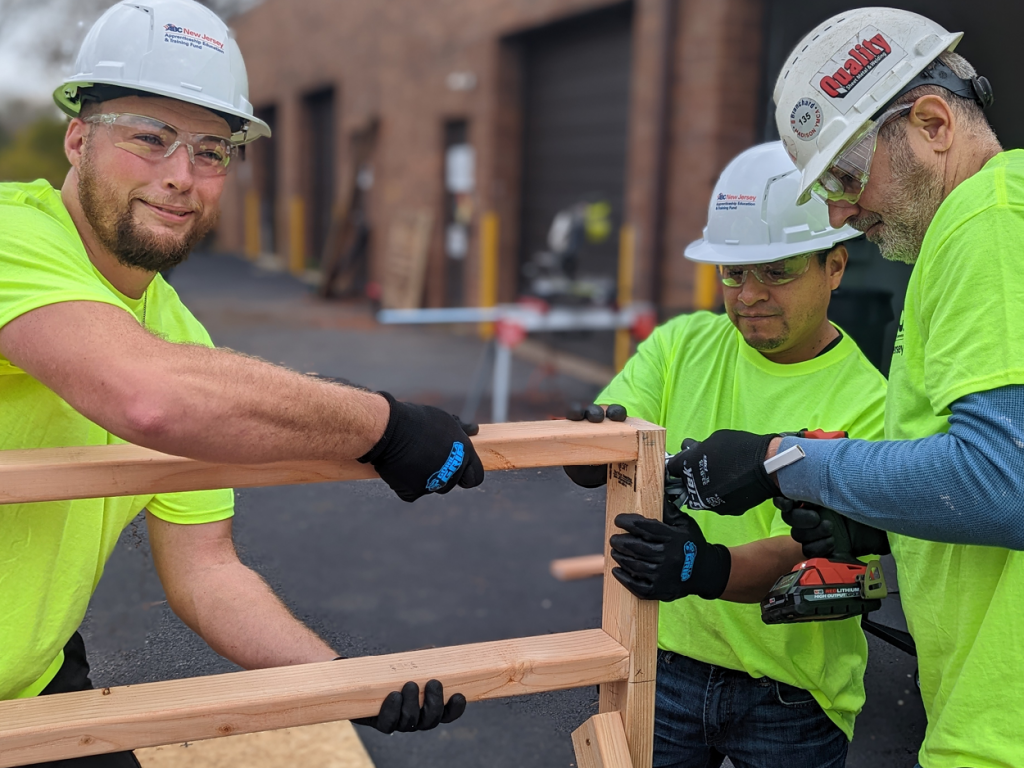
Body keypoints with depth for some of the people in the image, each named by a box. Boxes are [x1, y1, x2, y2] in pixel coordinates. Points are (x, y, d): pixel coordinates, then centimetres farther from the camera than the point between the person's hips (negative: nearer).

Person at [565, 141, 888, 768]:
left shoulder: (866, 402, -13)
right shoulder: (680, 346, -1)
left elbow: (814, 555, -21)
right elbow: (586, 456, -9)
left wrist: (708, 569, -39)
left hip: (791, 694, -2)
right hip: (662, 660, 3)